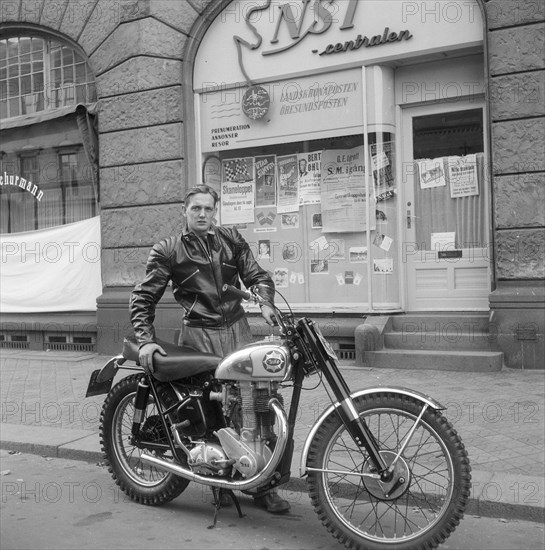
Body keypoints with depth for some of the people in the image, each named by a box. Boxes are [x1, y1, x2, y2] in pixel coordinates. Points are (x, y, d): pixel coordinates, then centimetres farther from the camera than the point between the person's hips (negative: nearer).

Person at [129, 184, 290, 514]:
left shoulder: (232, 240, 14)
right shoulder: (168, 251, 5)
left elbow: (257, 275, 15)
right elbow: (143, 297, 4)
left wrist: (266, 303, -5)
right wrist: (146, 339, -8)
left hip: (237, 328, 3)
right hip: (200, 333, -2)